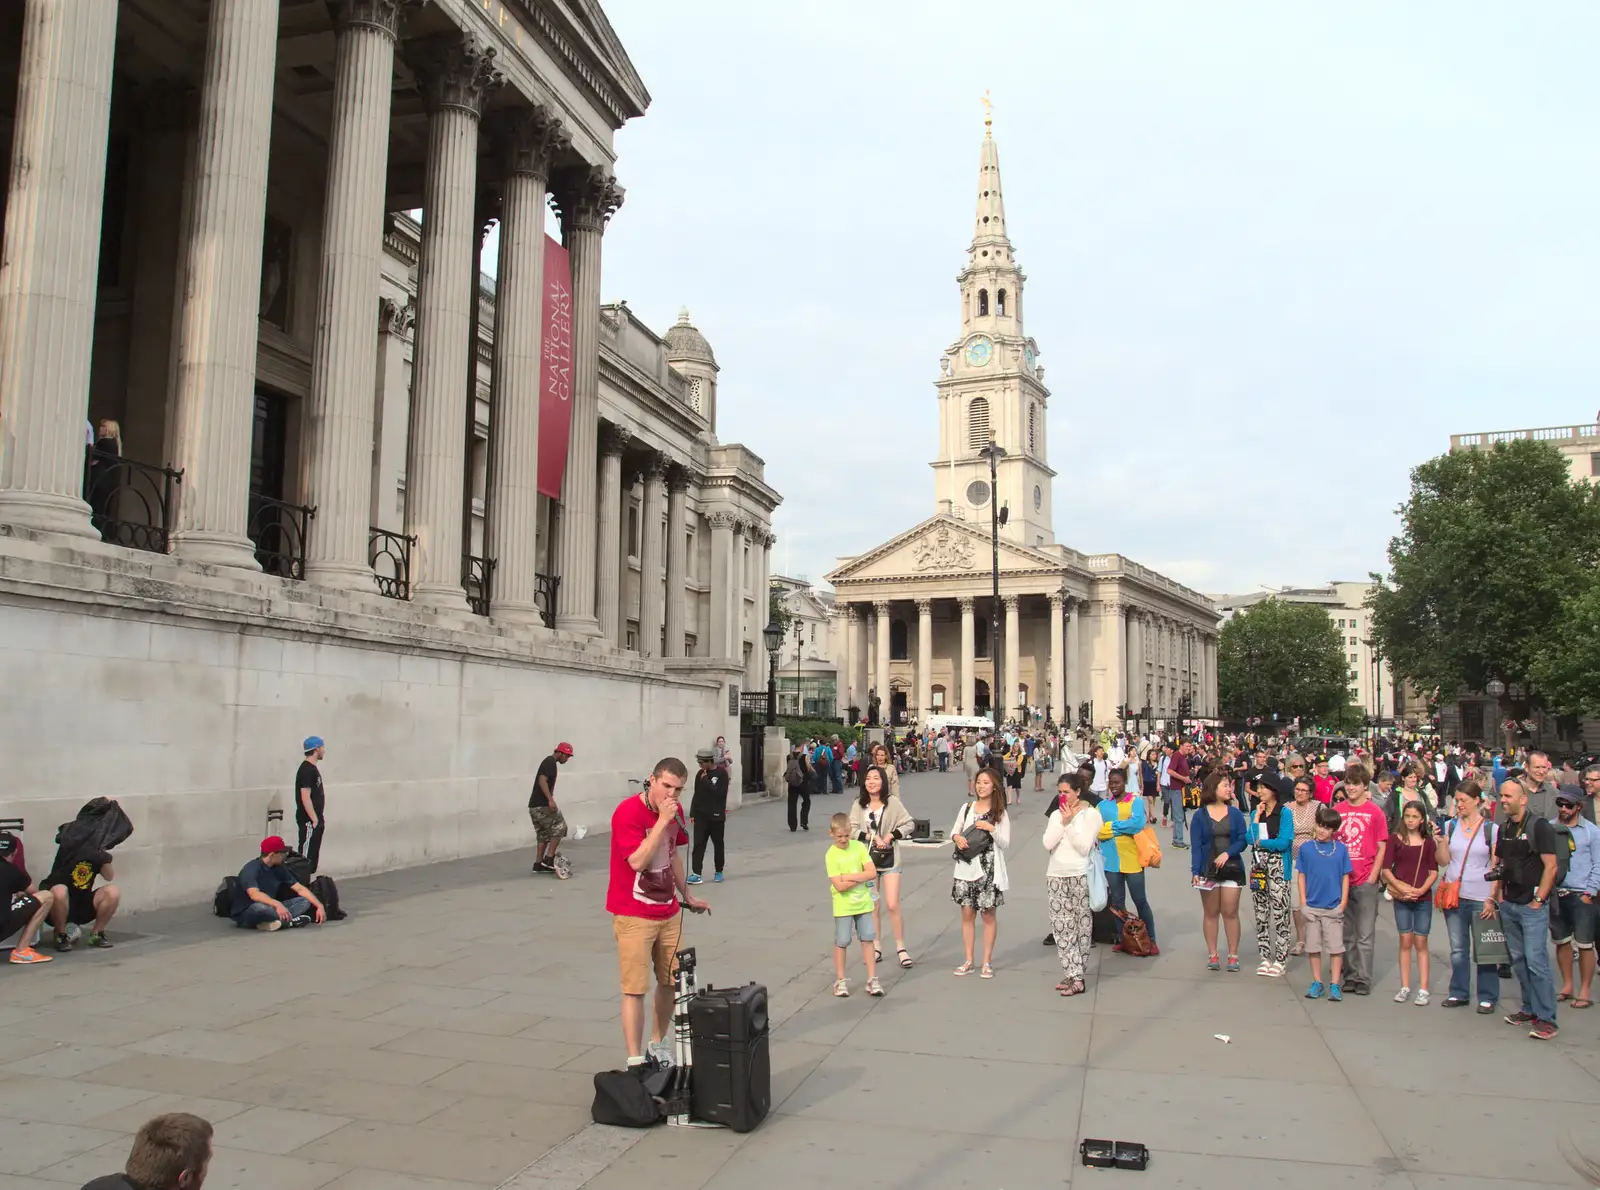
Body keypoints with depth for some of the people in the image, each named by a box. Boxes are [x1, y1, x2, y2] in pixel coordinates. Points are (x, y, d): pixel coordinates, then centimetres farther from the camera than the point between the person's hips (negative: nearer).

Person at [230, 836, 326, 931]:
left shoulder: (279, 869, 2)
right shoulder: (251, 869, -20)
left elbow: (300, 889, 2)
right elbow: (254, 894, -37)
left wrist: (319, 906, -10)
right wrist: (277, 904, -52)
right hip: (245, 914, -8)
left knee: (304, 901, -7)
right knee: (261, 907, -41)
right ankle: (290, 921, -20)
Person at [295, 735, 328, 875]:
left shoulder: (313, 768, 14)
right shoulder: (306, 769, -16)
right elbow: (305, 797, -21)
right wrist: (314, 819, -21)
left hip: (315, 820, 10)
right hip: (309, 821, -10)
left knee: (313, 854, 13)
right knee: (306, 856, -8)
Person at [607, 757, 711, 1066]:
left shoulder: (674, 810, 5)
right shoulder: (628, 812, -18)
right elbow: (638, 861, -28)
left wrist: (687, 895, 24)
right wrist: (662, 820, -28)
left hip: (669, 911, 7)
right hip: (634, 916, -7)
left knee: (672, 982, 12)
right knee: (635, 989, -5)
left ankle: (659, 1045, 30)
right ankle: (635, 1061, 2)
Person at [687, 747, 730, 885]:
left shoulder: (721, 773, -9)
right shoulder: (700, 774, 6)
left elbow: (720, 793, -19)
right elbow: (696, 794, 10)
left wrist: (706, 780, -18)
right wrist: (692, 814, 8)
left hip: (716, 816, -4)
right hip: (701, 816, 4)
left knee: (718, 844, 7)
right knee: (698, 844, -4)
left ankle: (719, 872, 20)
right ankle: (696, 873, -5)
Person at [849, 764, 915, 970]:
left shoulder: (892, 802, -7)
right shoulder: (859, 805, 0)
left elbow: (909, 824, -5)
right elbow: (852, 829, -5)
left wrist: (890, 836, -15)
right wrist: (871, 837, -17)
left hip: (889, 858, -3)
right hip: (867, 858, 3)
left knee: (892, 905, -8)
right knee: (872, 906, 10)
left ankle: (901, 947, 6)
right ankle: (876, 948, 21)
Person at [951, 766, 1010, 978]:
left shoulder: (1000, 812, -2)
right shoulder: (967, 807, 5)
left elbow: (1005, 843, -4)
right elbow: (954, 831, 11)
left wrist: (991, 829, -19)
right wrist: (956, 838, -11)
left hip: (989, 868, -2)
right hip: (966, 866, 3)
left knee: (988, 913, 4)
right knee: (967, 913, 5)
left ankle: (987, 961, 14)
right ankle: (968, 961, 15)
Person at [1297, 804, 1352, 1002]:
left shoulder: (1341, 849, -1)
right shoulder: (1306, 848, 0)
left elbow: (1345, 877, 2)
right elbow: (1301, 876, 4)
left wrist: (1343, 903, -3)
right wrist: (1303, 902, -1)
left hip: (1334, 907, -1)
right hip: (1312, 907, 1)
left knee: (1336, 947, 1)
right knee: (1313, 947, 8)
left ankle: (1334, 985, 10)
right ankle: (1317, 983, 19)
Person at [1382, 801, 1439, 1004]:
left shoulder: (1428, 841, 3)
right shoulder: (1395, 839, 1)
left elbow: (1434, 872, 1)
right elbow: (1386, 869, -1)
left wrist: (1421, 890, -14)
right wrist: (1402, 889, -12)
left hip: (1423, 897, 0)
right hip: (1401, 898, 0)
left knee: (1420, 942, 2)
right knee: (1405, 941, 4)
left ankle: (1423, 989, 7)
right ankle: (1405, 987, 10)